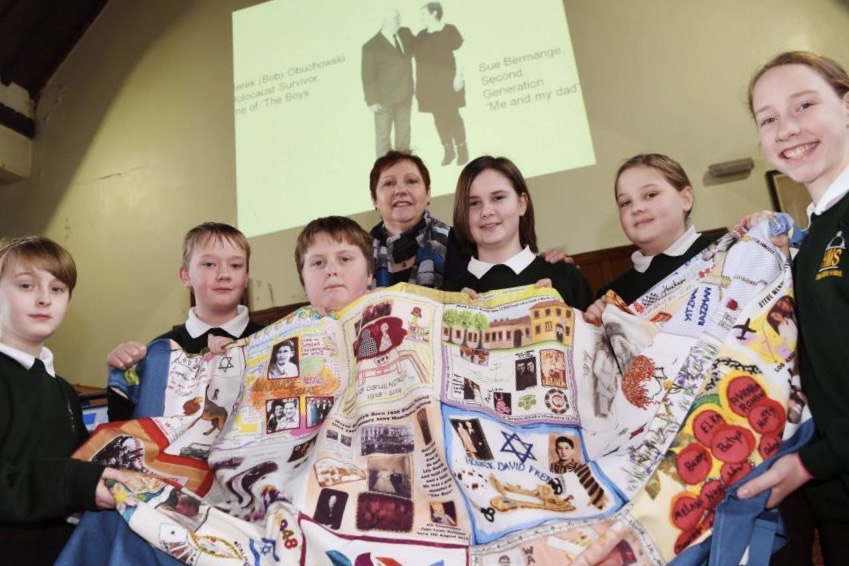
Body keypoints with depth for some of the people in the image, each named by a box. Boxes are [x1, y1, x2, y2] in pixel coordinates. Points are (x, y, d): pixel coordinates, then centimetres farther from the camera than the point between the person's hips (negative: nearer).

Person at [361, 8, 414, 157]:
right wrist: (372, 101, -18)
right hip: (384, 98, -6)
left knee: (404, 131, 17)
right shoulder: (371, 46, -14)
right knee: (383, 134, 5)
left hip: (405, 95, 6)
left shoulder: (406, 33, 3)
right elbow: (368, 76, -14)